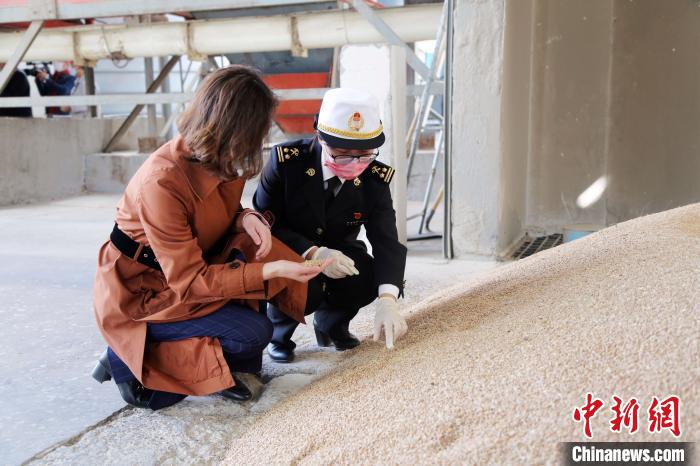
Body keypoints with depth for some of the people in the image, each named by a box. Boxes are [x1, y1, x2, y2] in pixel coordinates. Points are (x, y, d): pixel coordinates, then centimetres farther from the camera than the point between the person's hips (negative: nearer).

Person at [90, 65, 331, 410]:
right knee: (253, 333, -20)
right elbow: (189, 280, -29)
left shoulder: (217, 161, -10)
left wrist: (246, 218, -16)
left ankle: (222, 372, 2)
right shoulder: (162, 182, -33)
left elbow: (223, 214, 10)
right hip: (138, 292, -7)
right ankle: (128, 362, -2)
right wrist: (272, 270, -35)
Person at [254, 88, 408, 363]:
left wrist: (388, 301, -39)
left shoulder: (375, 178, -15)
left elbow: (387, 240, -22)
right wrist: (312, 253, -36)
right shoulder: (287, 161, -22)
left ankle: (331, 322, 9)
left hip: (338, 255, 3)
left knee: (372, 276, -26)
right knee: (304, 291, -34)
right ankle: (278, 332, 4)